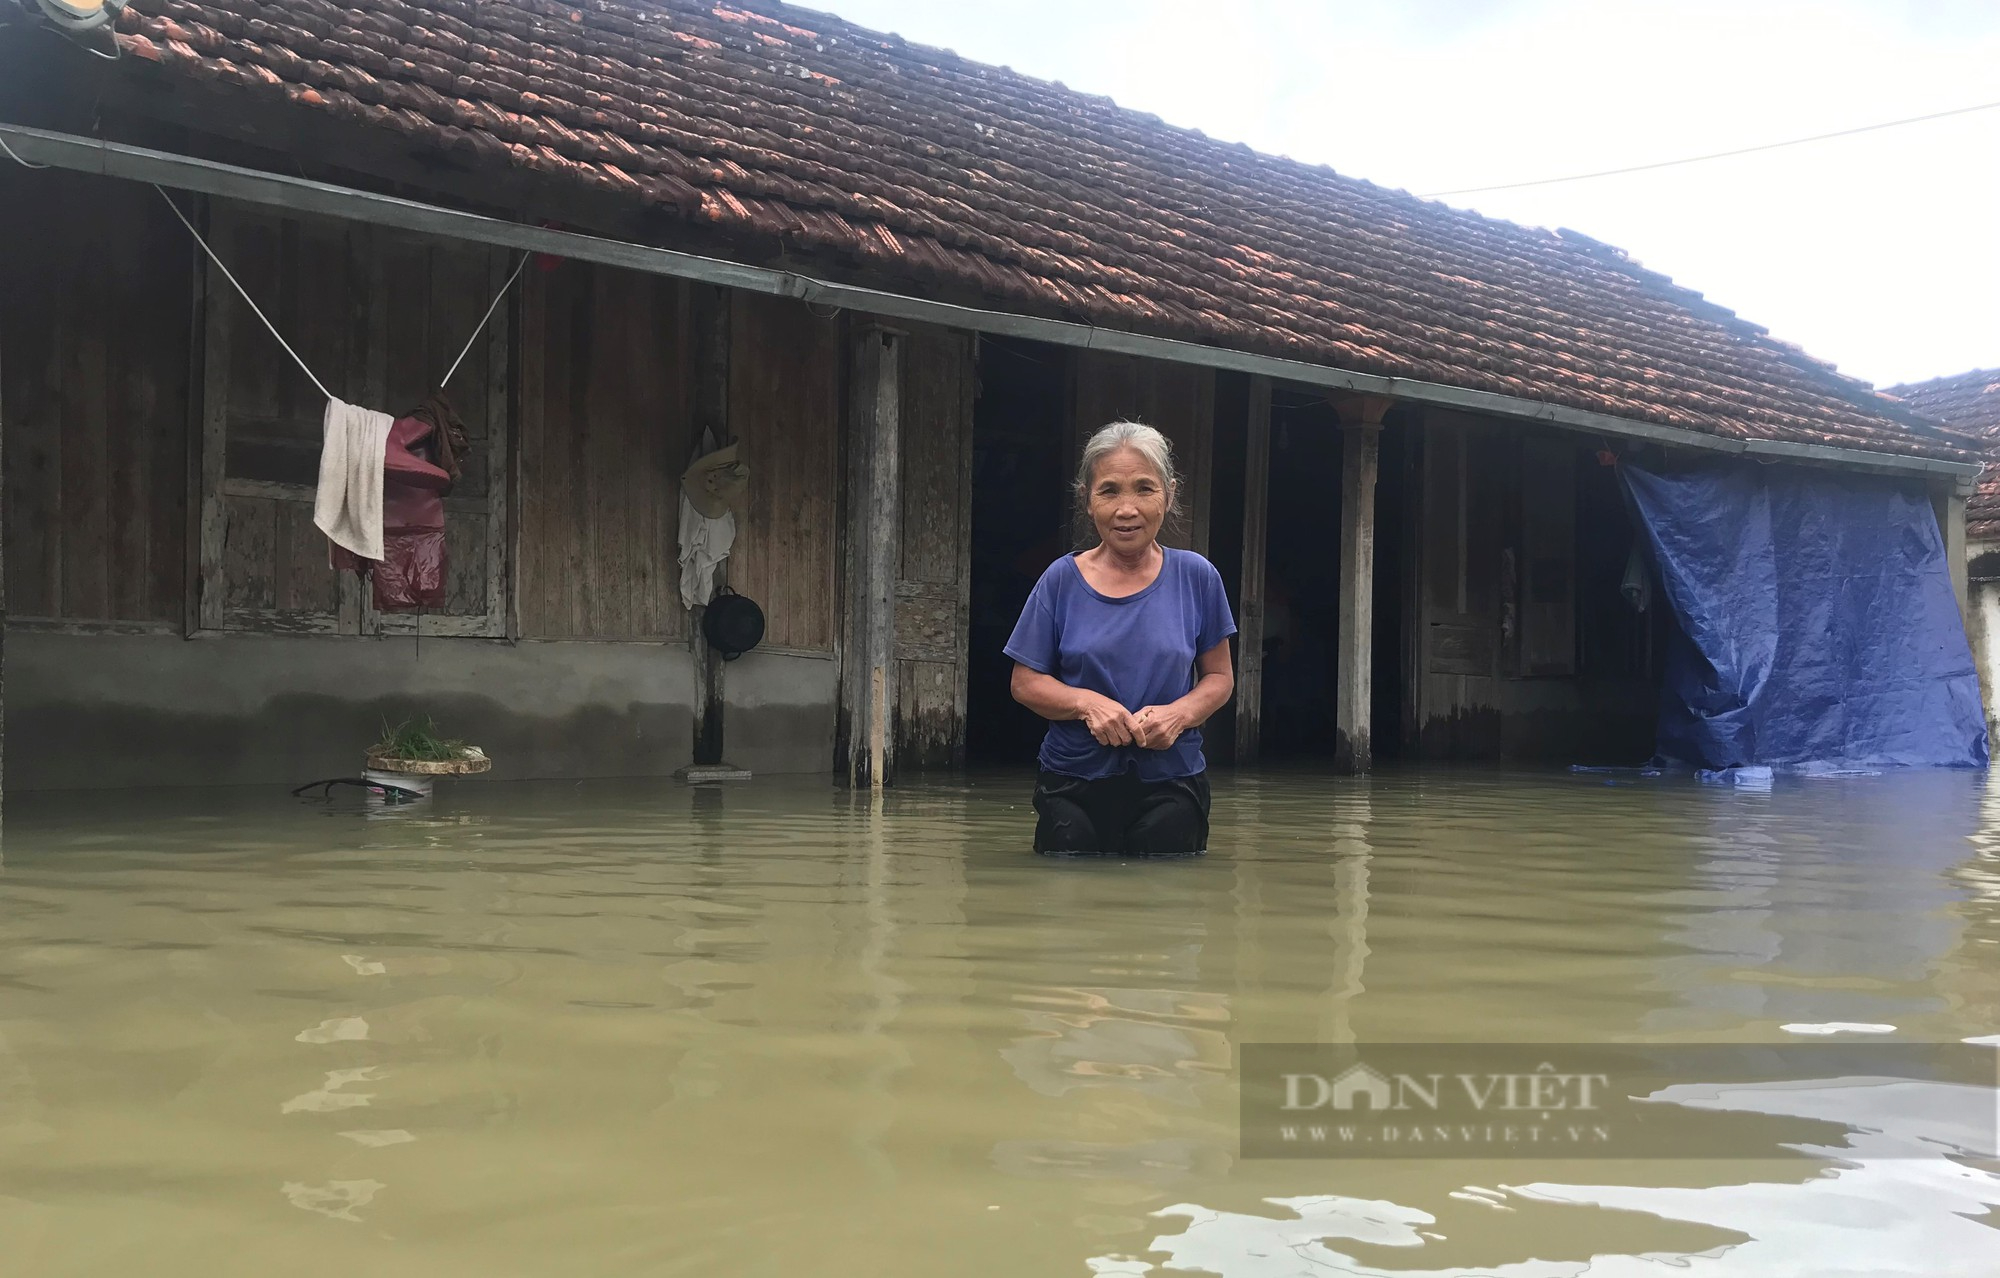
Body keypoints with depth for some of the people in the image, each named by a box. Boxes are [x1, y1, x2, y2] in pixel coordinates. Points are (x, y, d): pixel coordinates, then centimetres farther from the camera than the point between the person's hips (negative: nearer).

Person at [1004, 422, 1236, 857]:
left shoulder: (1196, 576, 1)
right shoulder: (1062, 580, -1)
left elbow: (1219, 677, 7)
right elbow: (1026, 683, 3)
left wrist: (1180, 714, -14)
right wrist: (1087, 703, -16)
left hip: (1171, 784, 0)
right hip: (1073, 784, 0)